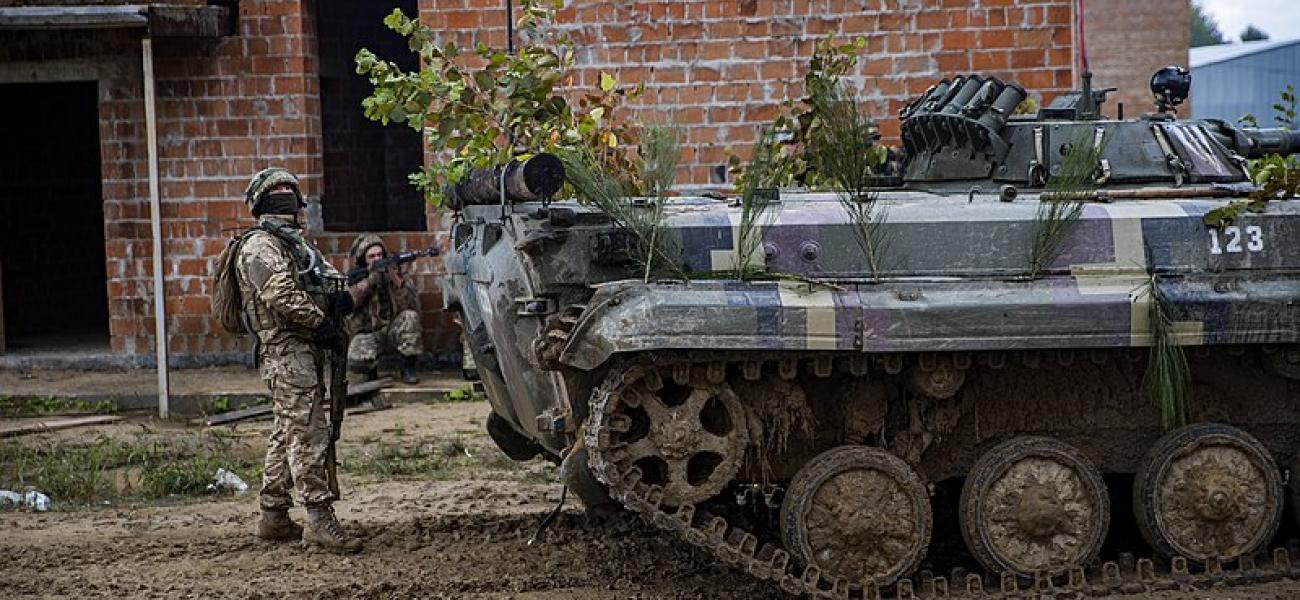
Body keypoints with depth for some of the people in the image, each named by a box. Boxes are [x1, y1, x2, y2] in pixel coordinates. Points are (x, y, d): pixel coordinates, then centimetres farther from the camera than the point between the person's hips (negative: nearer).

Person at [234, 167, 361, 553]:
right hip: (286, 350, -10)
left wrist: (340, 299, -1)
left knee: (288, 435, 12)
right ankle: (319, 520, -16)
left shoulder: (299, 243, 22)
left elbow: (328, 281, 22)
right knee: (307, 434, -13)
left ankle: (273, 518, 18)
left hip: (306, 350, 10)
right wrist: (321, 321, -17)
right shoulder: (260, 246, -7)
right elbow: (281, 295, -21)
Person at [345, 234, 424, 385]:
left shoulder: (394, 271, -2)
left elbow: (412, 304, -16)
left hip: (393, 331, 1)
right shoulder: (354, 276, -2)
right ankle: (371, 369, 7)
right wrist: (370, 278, -27)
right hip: (366, 334, -1)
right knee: (355, 361, -31)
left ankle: (408, 369, -15)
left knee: (410, 316, -28)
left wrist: (396, 279, -28)